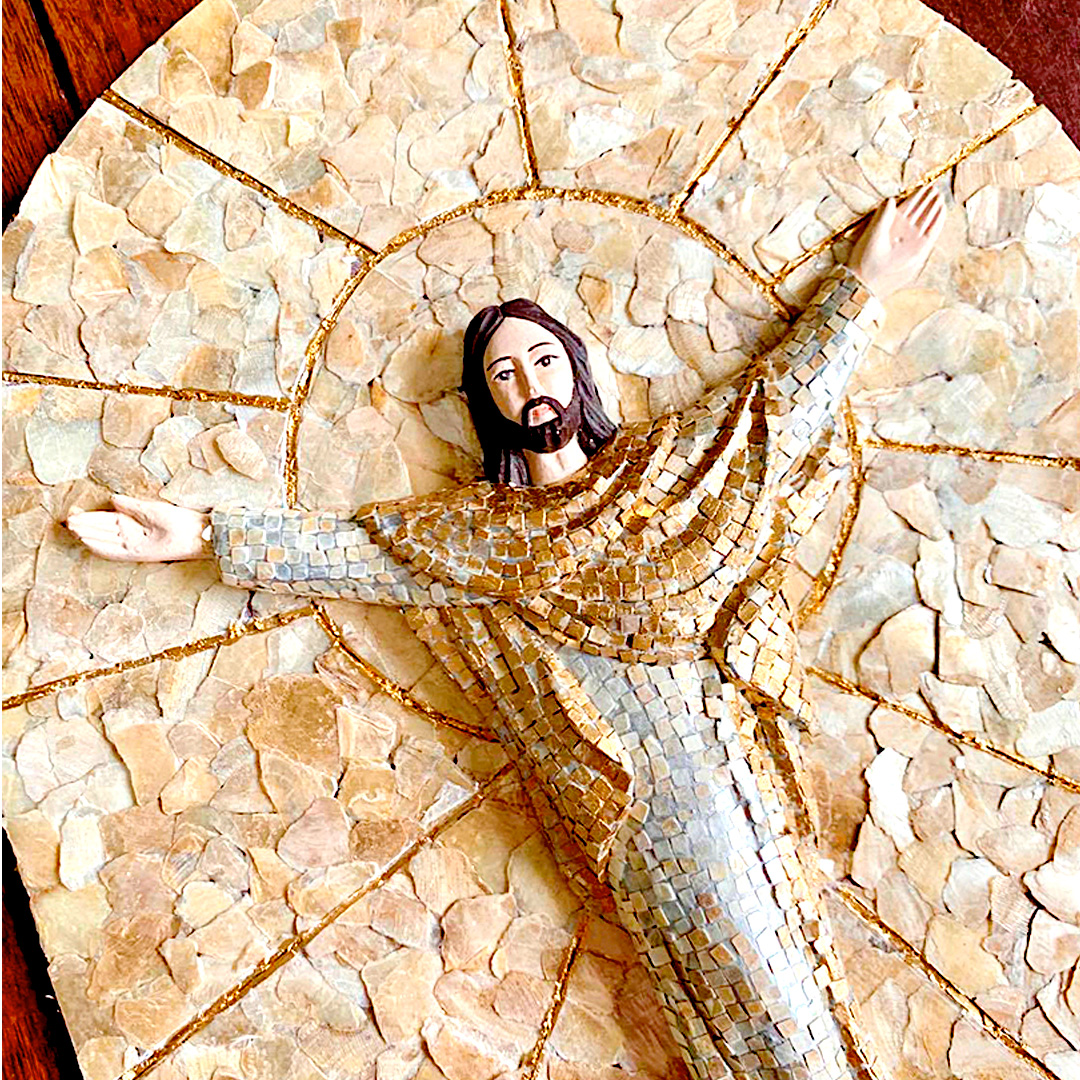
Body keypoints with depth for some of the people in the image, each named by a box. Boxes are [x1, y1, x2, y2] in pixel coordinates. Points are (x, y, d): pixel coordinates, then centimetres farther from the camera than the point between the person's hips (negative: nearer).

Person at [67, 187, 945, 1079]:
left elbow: (784, 393, 14)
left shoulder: (664, 464, 11)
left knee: (773, 960, 1)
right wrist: (204, 536, 5)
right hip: (624, 798, -1)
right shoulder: (474, 530, 9)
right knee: (747, 997, 0)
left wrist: (863, 287, 15)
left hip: (722, 762, 1)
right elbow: (352, 548, 7)